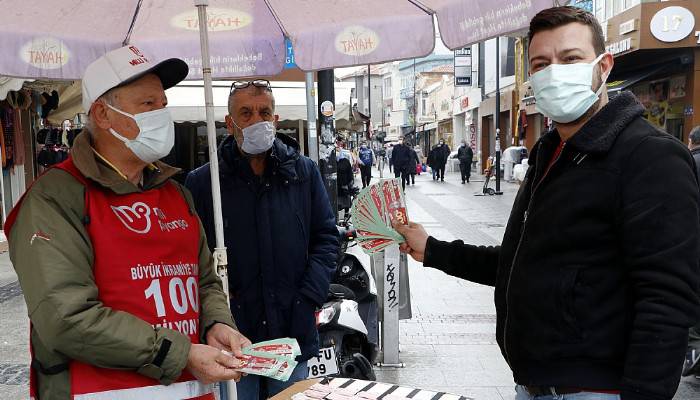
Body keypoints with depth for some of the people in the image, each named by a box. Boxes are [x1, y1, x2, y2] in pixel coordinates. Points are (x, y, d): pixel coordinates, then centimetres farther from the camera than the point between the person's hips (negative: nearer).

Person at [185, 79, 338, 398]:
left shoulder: (304, 172, 4)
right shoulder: (202, 182, -2)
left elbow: (326, 237, 6)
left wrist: (308, 298, -4)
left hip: (292, 335, 2)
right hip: (230, 338, -2)